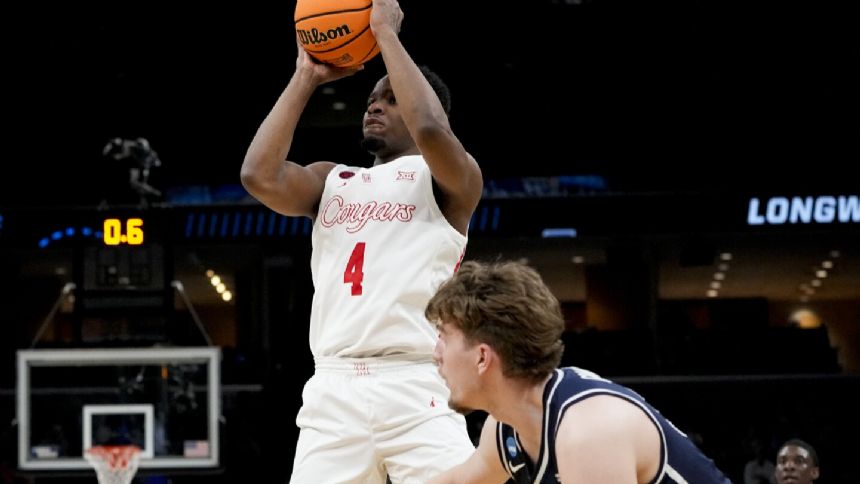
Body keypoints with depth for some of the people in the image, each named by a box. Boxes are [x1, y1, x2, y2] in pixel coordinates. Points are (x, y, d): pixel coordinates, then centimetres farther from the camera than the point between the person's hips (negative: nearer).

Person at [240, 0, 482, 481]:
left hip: (416, 385, -4)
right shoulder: (333, 180, 22)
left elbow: (430, 129, -15)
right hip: (335, 388, 4)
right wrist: (306, 79, 9)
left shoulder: (450, 180, 8)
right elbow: (260, 176, 3)